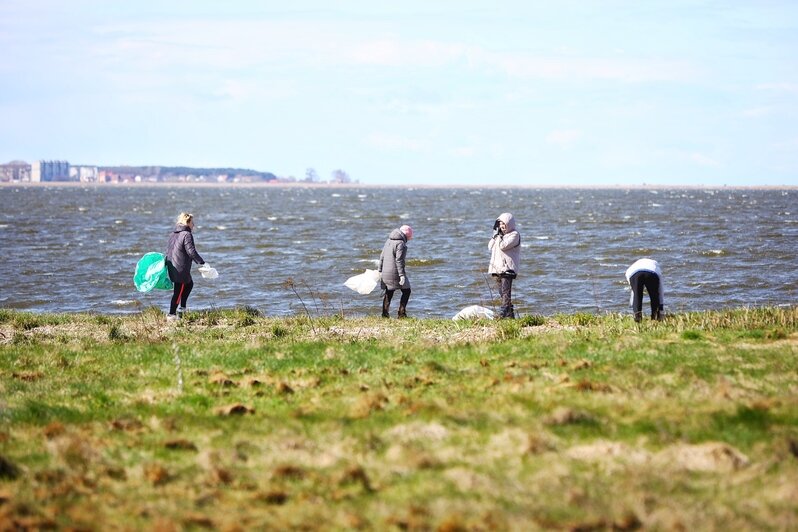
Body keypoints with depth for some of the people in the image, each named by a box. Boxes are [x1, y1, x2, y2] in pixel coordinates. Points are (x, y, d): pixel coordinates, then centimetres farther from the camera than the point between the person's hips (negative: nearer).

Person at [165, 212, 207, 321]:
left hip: (171, 266, 9)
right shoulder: (186, 235, -14)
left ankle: (182, 309, 23)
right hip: (181, 269, -9)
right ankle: (171, 315, 4)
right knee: (178, 291, 0)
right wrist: (202, 263, -18)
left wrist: (167, 263, 24)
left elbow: (168, 250, 17)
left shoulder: (173, 234, 13)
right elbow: (191, 252, -21)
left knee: (189, 284, 24)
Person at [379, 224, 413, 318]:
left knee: (388, 293, 16)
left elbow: (382, 256, 16)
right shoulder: (401, 244, -13)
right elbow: (399, 260, -20)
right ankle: (402, 314, 0)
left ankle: (384, 314, 15)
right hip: (395, 273, -7)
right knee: (406, 291, 6)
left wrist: (380, 271, 22)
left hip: (385, 273, 7)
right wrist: (402, 275, -20)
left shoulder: (388, 241, 13)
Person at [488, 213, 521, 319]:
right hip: (497, 268, 9)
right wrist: (495, 235, 5)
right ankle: (510, 314, 14)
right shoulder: (500, 234, 21)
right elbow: (490, 246, 15)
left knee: (506, 292, -15)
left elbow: (503, 246, -17)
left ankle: (503, 313, -21)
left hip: (507, 268, -9)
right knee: (502, 292, 9)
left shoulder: (514, 235, -6)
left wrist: (499, 236, -7)